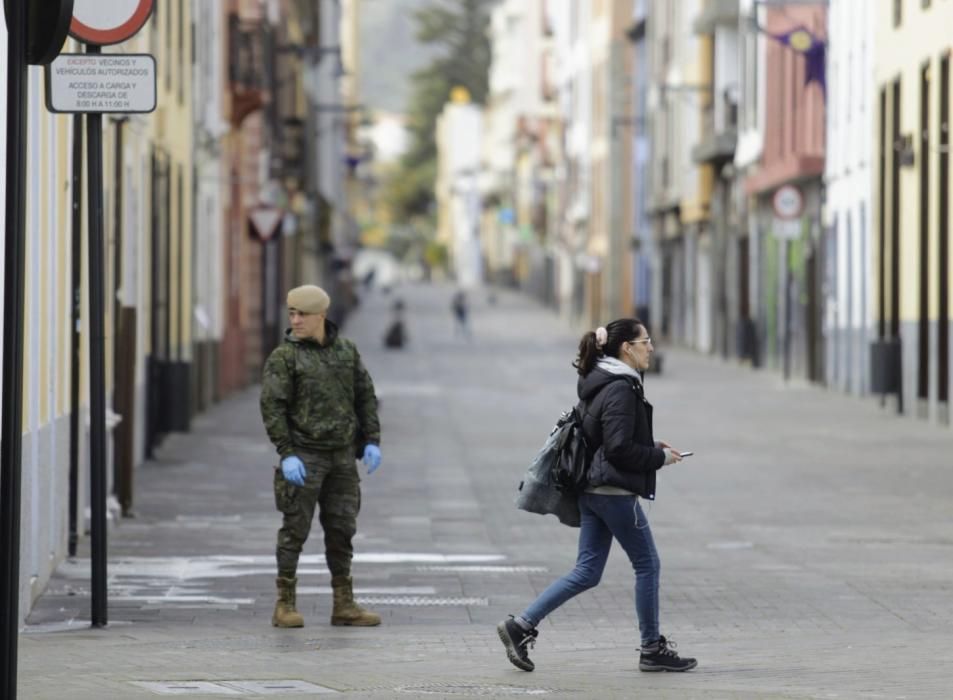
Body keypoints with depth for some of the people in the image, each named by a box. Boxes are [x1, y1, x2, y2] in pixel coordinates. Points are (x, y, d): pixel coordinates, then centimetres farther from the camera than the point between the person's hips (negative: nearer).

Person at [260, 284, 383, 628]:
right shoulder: (284, 356, -5)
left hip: (342, 457, 4)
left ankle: (344, 605, 13)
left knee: (342, 529, 7)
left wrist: (371, 441, 5)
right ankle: (285, 605, 2)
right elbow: (272, 407, -10)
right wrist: (286, 454, -17)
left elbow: (365, 396, 14)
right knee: (295, 529, -3)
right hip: (303, 456, -4)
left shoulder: (346, 350, 9)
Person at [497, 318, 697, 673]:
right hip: (615, 491, -10)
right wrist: (659, 457, -8)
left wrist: (653, 448, 15)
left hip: (592, 490, 10)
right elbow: (619, 448, -22)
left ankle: (521, 626, 3)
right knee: (647, 564, 4)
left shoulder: (602, 384, 14)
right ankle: (652, 649, 12)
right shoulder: (621, 390, -17)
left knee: (587, 572, 9)